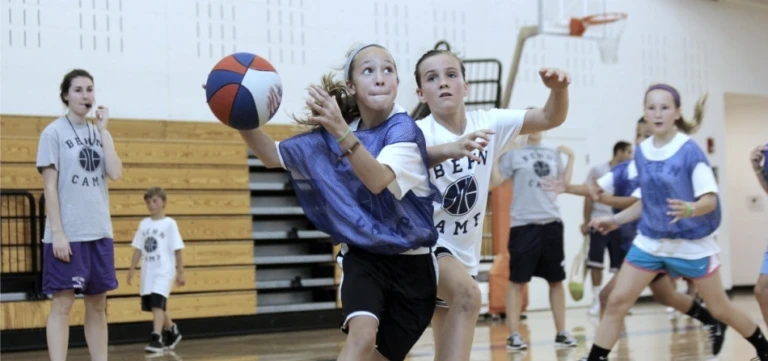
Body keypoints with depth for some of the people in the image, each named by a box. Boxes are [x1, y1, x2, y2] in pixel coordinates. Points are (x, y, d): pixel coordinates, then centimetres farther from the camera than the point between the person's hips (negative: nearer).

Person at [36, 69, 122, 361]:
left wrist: (103, 130, -1)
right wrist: (57, 232, -14)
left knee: (97, 305, 8)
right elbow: (49, 186, -7)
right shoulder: (54, 132, -3)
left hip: (100, 232, 5)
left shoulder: (99, 133, 12)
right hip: (67, 234, -5)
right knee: (62, 304, -5)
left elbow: (115, 173, -2)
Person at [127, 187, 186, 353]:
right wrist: (132, 269, 7)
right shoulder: (144, 224, 8)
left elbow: (177, 250, -4)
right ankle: (172, 331, 33)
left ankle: (156, 339, -20)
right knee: (155, 305, 13)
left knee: (157, 303, -18)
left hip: (164, 271, -6)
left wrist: (180, 273, -5)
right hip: (148, 271, 6)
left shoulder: (169, 223, -5)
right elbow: (138, 249, 11)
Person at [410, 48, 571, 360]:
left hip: (464, 252, 6)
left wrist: (558, 88, -26)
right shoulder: (418, 133, -19)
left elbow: (551, 118, -5)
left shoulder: (488, 123, -5)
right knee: (468, 295, -35)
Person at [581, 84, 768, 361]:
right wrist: (616, 220, 5)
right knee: (616, 302, -6)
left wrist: (689, 210, -36)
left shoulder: (690, 151, -16)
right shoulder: (641, 152, 0)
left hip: (692, 243, -4)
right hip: (650, 241, 4)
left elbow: (710, 200, -18)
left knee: (720, 309, 8)